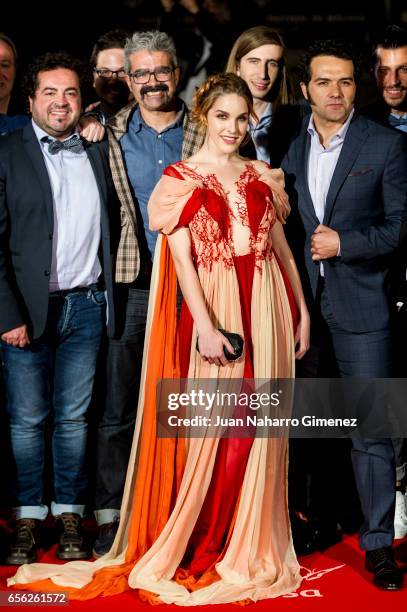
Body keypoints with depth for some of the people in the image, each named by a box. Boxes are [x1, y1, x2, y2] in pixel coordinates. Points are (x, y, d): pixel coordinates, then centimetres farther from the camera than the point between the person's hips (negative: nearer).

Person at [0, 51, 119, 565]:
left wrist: (108, 299, 5)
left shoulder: (99, 153, 9)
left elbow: (109, 228, 15)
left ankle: (69, 515, 17)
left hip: (85, 306, 3)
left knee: (73, 417, 7)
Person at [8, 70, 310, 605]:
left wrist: (302, 309, 11)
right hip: (215, 306, -4)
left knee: (259, 429, 7)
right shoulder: (181, 178, -1)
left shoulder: (262, 176, 12)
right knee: (211, 429, -1)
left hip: (267, 307, 4)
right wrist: (205, 326, -19)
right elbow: (180, 257, -9)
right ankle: (197, 548, 13)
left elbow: (281, 245, 15)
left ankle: (251, 544, 21)